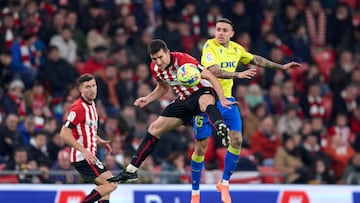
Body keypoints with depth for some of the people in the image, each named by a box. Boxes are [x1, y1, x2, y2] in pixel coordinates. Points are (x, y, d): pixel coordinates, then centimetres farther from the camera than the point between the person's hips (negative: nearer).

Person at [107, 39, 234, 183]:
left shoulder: (182, 60, -25)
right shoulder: (155, 68, -3)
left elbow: (210, 77, -24)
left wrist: (222, 99, -30)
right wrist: (147, 99, 1)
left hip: (202, 92, -7)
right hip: (184, 100, 7)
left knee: (205, 101, -45)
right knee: (154, 129, 5)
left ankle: (221, 128, -78)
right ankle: (131, 171, 11)